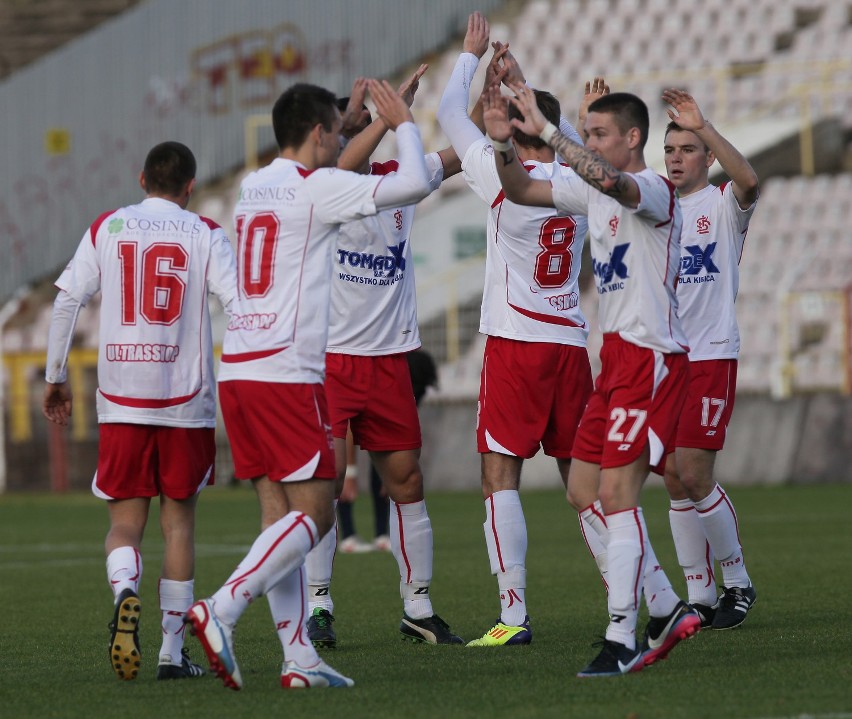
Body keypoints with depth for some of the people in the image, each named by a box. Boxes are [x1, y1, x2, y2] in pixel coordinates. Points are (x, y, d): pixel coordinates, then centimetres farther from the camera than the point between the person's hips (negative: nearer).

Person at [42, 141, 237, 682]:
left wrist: (56, 378, 11)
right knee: (179, 521, 8)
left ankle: (126, 593, -27)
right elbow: (241, 305, -7)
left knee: (126, 521, 5)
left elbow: (67, 302, 3)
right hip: (187, 400, -1)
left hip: (121, 400, 1)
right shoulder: (204, 234, 3)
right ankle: (173, 652, 7)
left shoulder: (106, 229, 7)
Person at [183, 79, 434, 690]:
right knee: (313, 513, -6)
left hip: (238, 367, 8)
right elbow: (415, 183, -10)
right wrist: (404, 123, 6)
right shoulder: (317, 187, -7)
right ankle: (220, 611, -19)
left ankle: (299, 656, 2)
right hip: (286, 372, -8)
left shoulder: (254, 186, 16)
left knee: (282, 513, 6)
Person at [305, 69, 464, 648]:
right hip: (328, 356, -5)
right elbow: (341, 167, -29)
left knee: (407, 480, 7)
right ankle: (319, 607, -3)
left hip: (389, 356, 5)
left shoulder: (399, 179, 9)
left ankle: (419, 609, 14)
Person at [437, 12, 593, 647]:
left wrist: (471, 56, 15)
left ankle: (515, 614, -14)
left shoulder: (508, 180, -9)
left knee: (500, 477, -5)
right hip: (572, 342, 6)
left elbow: (451, 115, 1)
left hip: (516, 343, -5)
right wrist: (519, 84, 33)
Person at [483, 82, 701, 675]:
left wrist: (547, 131, -39)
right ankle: (667, 611, 17)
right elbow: (521, 191, 14)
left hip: (652, 355, -9)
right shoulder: (594, 190, 12)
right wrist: (503, 142, -6)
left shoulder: (654, 191, -14)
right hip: (617, 355, 10)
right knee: (584, 492, 9)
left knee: (616, 491, -14)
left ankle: (622, 641, -12)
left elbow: (612, 182, -37)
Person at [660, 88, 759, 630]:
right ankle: (699, 598, 10)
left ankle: (738, 583, 6)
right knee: (676, 482, 3)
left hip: (710, 358, -5)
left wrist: (702, 126, -33)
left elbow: (749, 180, -23)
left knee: (694, 477, -11)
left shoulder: (723, 206, -2)